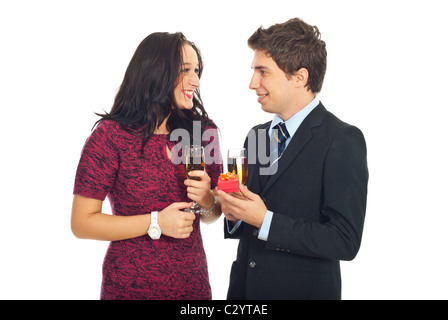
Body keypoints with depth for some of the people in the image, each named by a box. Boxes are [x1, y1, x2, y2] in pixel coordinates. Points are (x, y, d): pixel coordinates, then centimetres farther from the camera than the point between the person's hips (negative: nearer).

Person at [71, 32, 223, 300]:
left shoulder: (203, 130, 0)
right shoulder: (111, 135, -13)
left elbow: (212, 215, 9)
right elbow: (82, 223, -12)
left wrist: (208, 202, -14)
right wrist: (156, 223, -19)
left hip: (193, 282, 4)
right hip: (129, 287, -4)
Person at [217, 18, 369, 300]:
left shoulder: (342, 140, -15)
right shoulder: (256, 136, 6)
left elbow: (345, 241, -20)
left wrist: (265, 220, -22)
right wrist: (234, 213, -8)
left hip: (304, 289, -5)